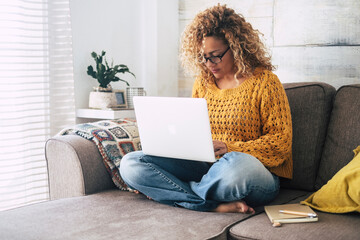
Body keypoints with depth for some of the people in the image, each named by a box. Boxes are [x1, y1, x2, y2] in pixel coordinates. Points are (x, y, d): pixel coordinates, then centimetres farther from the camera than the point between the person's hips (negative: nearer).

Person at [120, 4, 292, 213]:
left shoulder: (264, 82, -1)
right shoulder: (202, 82, 15)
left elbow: (282, 141, -6)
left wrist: (230, 148, -18)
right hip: (205, 169, 5)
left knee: (238, 165, -44)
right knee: (130, 164, -15)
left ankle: (174, 191, -15)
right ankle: (218, 205, -26)